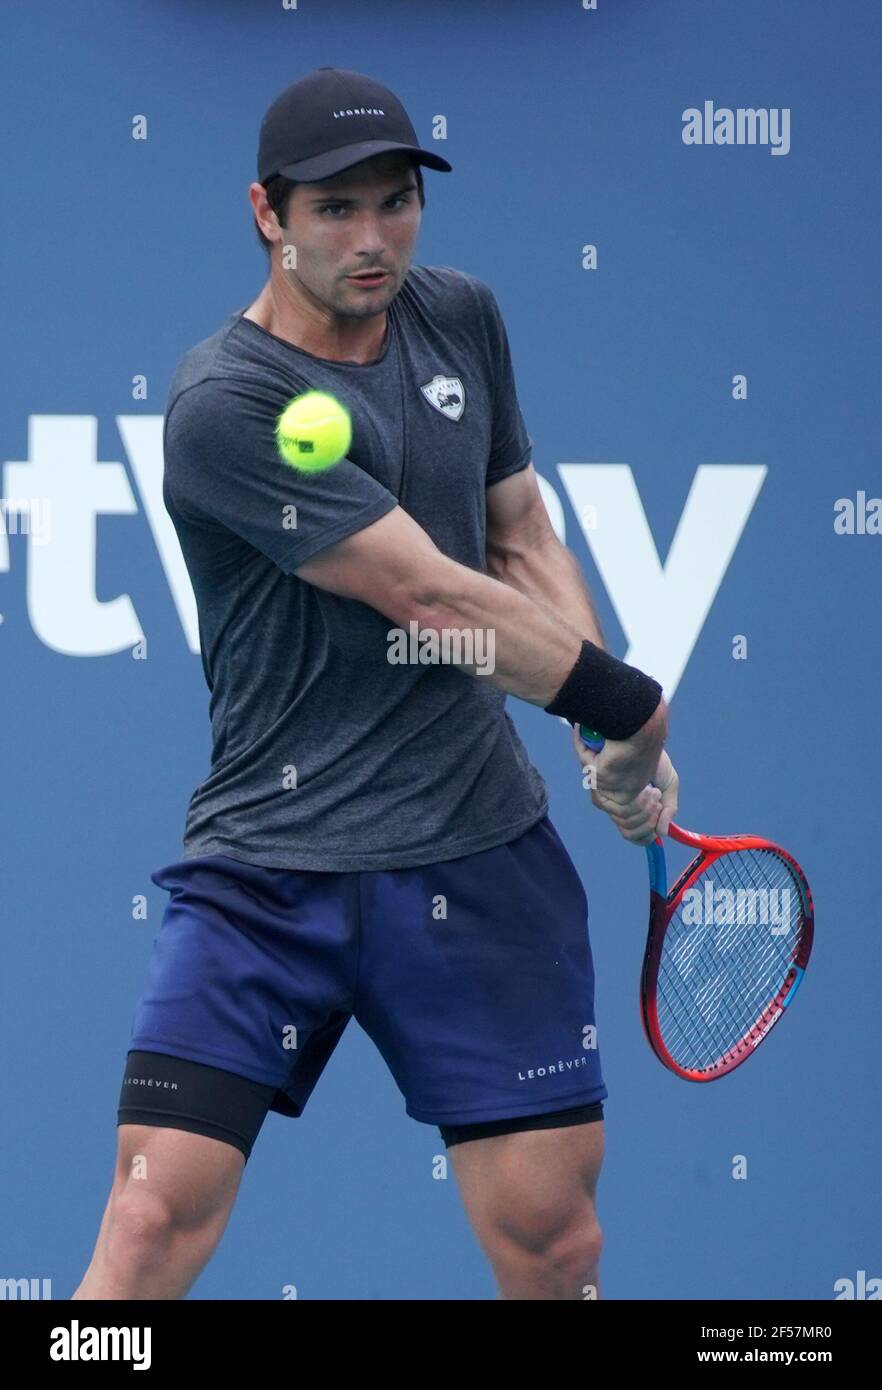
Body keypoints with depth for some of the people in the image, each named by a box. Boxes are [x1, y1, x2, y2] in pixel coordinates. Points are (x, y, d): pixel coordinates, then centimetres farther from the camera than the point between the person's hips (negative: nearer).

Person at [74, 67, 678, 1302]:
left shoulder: (461, 319, 7)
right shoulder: (227, 402, -15)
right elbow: (431, 599, -16)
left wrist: (619, 745, 6)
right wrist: (629, 706, -6)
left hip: (483, 853, 5)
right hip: (267, 866, -5)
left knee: (551, 1234, 1)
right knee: (156, 1217, -15)